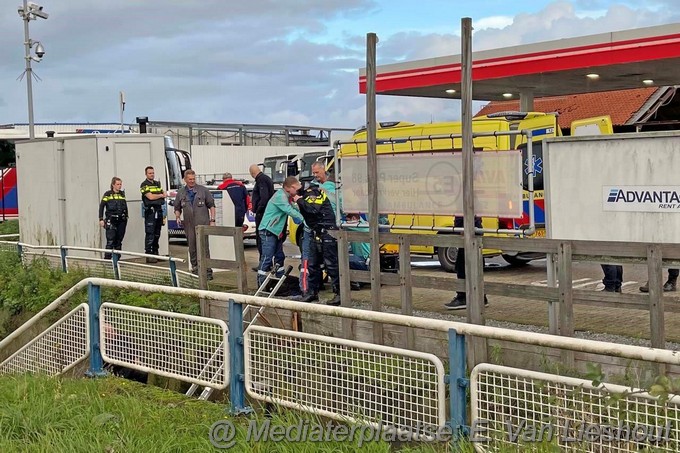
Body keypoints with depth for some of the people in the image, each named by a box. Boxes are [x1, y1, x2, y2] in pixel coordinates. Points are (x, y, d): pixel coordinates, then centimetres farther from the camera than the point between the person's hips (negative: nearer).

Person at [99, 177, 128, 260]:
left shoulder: (122, 194, 12)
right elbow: (101, 206, -2)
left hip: (121, 220, 5)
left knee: (119, 241, 8)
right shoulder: (108, 194, -1)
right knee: (110, 241, -11)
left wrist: (126, 217, 18)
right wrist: (101, 219, -8)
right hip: (111, 221, -5)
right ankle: (107, 258, -9)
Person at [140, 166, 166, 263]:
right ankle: (148, 255, -9)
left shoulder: (157, 183, 19)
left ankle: (155, 253, 15)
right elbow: (150, 197, -13)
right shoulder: (144, 185, -3)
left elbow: (164, 195, 16)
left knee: (157, 234, 9)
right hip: (150, 211, -7)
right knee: (150, 234, -9)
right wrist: (161, 195, 2)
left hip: (159, 210, 7)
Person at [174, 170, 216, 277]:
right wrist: (178, 217, -2)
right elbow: (177, 208, 18)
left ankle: (207, 271, -6)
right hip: (189, 225, 3)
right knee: (192, 248, 8)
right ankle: (195, 269, 19)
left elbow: (211, 205, 5)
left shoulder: (203, 190, 4)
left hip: (202, 224, -3)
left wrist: (212, 220, -3)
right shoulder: (181, 193, 11)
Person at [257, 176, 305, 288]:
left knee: (279, 256, 14)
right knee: (267, 257, -10)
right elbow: (290, 211, -25)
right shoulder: (280, 196, -17)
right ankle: (261, 282, -7)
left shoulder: (287, 197, 12)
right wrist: (303, 219, -26)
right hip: (268, 231, -10)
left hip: (276, 231, 10)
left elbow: (294, 209, 6)